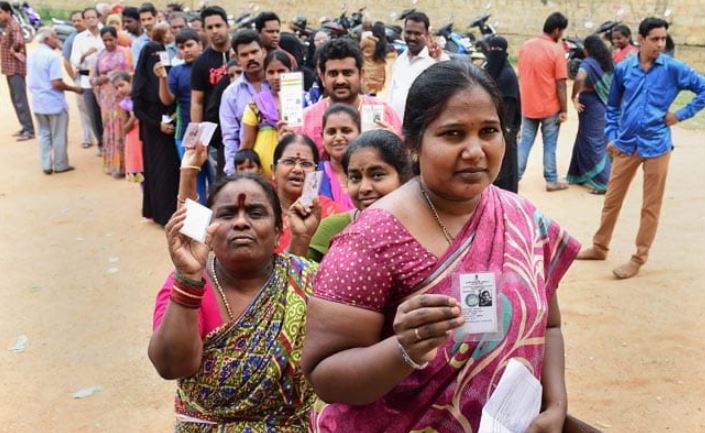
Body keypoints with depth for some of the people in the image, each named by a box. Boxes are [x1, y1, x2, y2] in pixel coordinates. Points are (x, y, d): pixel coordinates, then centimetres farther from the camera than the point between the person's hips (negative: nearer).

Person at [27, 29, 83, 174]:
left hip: (38, 102, 7)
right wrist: (74, 88, -9)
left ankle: (46, 165, 16)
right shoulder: (51, 56, -18)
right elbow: (57, 83, -22)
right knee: (59, 136, 5)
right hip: (54, 102, -7)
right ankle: (60, 165, 14)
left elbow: (31, 79, 16)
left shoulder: (31, 56, 7)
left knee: (44, 135, 14)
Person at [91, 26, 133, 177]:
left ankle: (123, 165, 3)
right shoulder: (101, 55, 12)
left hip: (122, 96, -3)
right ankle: (112, 165, 9)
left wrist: (108, 76, -7)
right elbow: (92, 77, 13)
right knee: (110, 129, 3)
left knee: (122, 128, -4)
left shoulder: (125, 52, 3)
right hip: (107, 98, 3)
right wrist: (99, 80, -8)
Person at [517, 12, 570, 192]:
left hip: (527, 105, 4)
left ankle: (515, 176, 13)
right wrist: (564, 110, -7)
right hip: (549, 107, -4)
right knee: (549, 144, 6)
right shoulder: (557, 50, -14)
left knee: (525, 142, 12)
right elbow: (560, 84, -14)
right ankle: (551, 181, 14)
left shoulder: (525, 46, 3)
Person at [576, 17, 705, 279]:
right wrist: (611, 136, 7)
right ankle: (600, 247, 27)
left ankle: (639, 258, 15)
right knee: (612, 199, 11)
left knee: (650, 206, 4)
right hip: (626, 144, 3)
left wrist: (681, 115, -8)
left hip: (656, 145, -2)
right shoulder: (623, 69, 1)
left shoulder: (673, 69, -7)